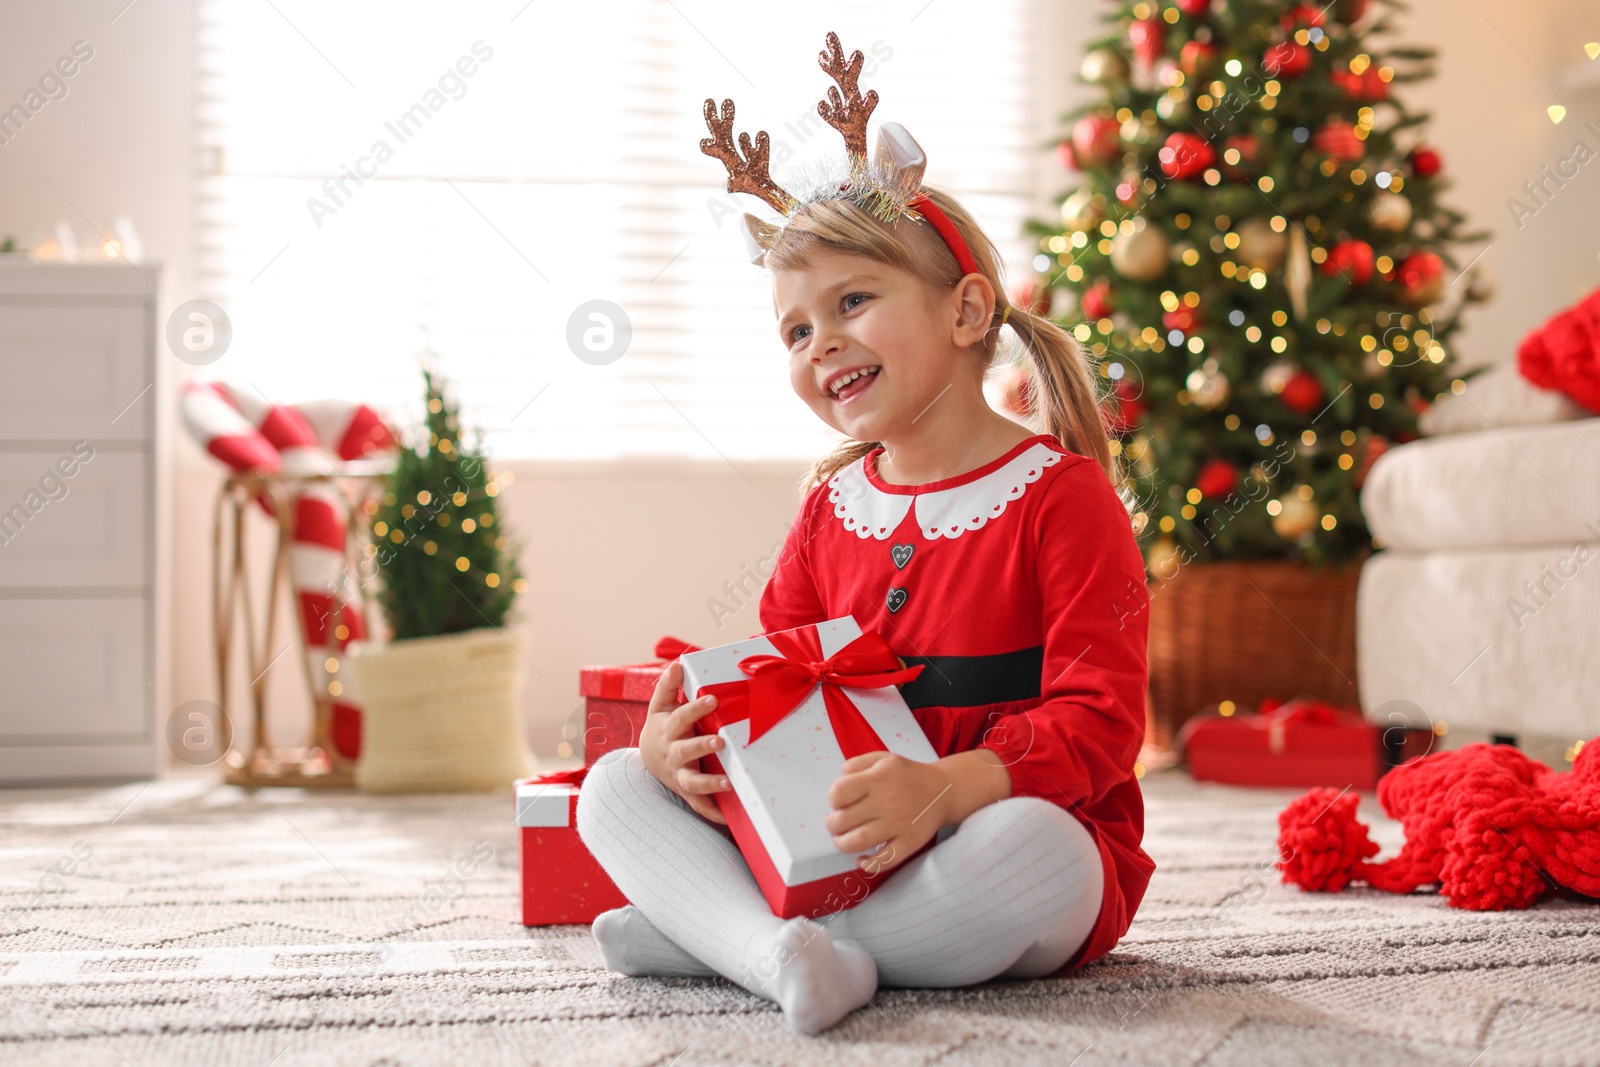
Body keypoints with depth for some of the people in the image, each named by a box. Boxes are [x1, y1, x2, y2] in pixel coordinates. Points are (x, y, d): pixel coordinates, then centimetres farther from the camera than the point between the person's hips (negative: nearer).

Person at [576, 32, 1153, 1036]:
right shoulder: (831, 507, 12)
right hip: (825, 850, 6)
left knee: (1029, 846, -41)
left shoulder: (1063, 498, -8)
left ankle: (708, 928, -26)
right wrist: (680, 736, -11)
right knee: (615, 786, -6)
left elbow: (1098, 722, -17)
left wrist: (944, 788, -35)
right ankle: (779, 954, -33)